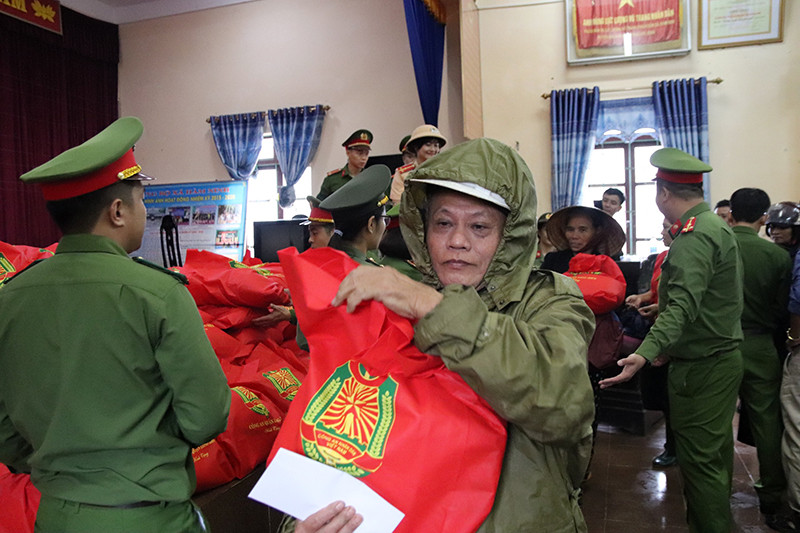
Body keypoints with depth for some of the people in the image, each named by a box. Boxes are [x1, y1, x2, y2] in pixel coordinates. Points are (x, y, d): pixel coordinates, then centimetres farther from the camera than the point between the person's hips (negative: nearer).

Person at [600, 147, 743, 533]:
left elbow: (684, 304, -35)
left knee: (699, 459, -3)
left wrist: (646, 353, -46)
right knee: (716, 451, 21)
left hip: (700, 367, -11)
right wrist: (656, 304, 31)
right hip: (724, 357, 11)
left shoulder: (694, 236, -21)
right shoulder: (716, 225, 12)